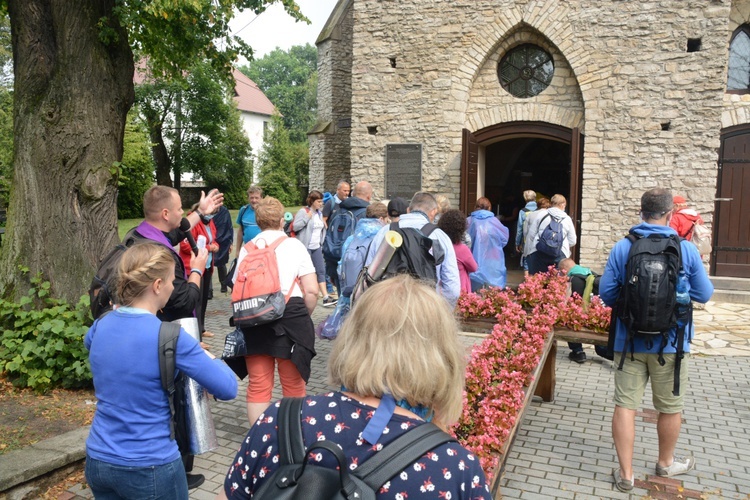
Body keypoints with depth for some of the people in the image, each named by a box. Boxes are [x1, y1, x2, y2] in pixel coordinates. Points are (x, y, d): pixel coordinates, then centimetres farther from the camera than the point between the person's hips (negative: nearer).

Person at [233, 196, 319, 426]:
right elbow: (312, 290, -4)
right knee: (294, 386, 11)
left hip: (254, 321, 2)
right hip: (290, 319, -2)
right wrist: (303, 316, 11)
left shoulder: (247, 249, 7)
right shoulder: (294, 245, 1)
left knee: (257, 386, 11)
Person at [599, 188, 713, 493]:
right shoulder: (686, 249, -9)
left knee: (626, 405, 6)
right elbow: (704, 294, -1)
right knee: (671, 406, 18)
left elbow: (606, 293, -5)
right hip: (670, 342, 0)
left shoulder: (622, 248, -7)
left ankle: (625, 474, 12)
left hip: (629, 340, 1)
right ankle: (666, 463, 38)